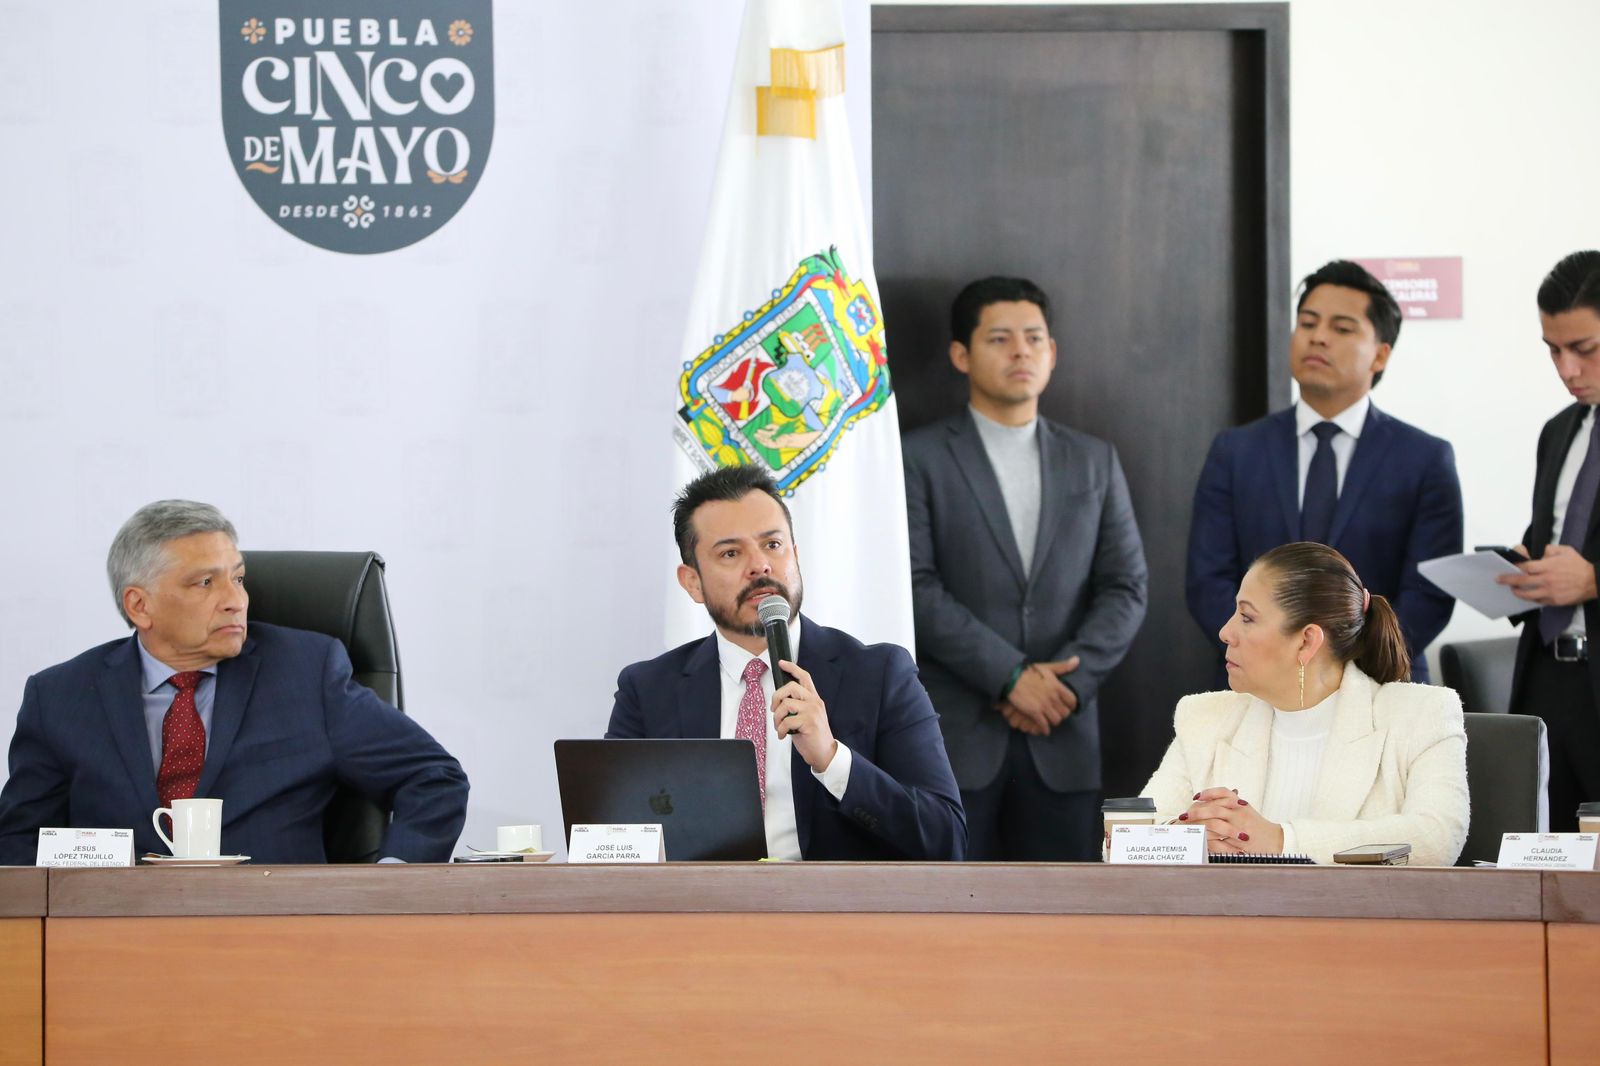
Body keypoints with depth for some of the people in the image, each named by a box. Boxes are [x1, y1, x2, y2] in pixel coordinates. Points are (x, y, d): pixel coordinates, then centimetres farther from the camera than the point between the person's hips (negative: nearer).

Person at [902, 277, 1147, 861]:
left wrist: (1067, 681, -7)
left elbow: (1127, 587, 9)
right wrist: (1011, 677, -13)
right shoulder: (920, 458, 2)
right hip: (954, 735, -3)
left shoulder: (1094, 461, 15)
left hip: (1064, 738, 3)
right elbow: (916, 587, -7)